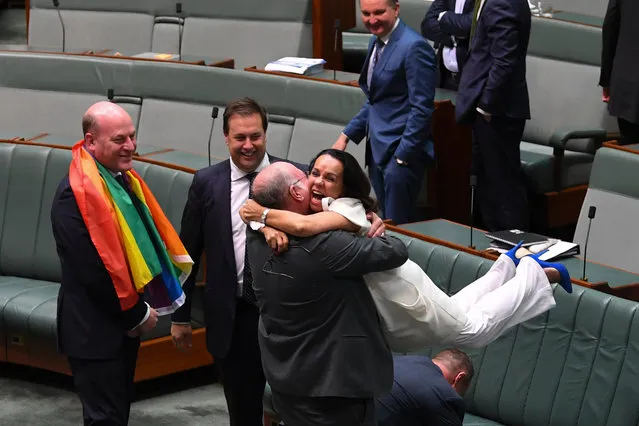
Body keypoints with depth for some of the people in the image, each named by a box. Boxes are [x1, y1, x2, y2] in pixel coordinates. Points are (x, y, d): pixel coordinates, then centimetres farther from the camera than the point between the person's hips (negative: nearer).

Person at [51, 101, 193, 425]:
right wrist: (138, 314, -15)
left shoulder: (124, 177, 6)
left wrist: (140, 309, 3)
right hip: (95, 329, -9)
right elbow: (93, 269, -25)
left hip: (125, 319, 9)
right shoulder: (77, 193, -22)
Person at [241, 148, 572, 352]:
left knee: (473, 329, 9)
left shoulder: (347, 208, -33)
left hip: (396, 288, -8)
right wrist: (271, 228, -36)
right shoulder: (309, 208, -7)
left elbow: (303, 226, -51)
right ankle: (507, 265, 44)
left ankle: (536, 273, 25)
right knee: (455, 313, 26)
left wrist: (263, 214, -39)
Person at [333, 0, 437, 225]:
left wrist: (403, 156, -18)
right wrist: (346, 136, 15)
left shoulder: (413, 47, -15)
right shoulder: (376, 43, 13)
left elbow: (421, 108, -17)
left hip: (401, 153, -9)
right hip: (378, 149, 9)